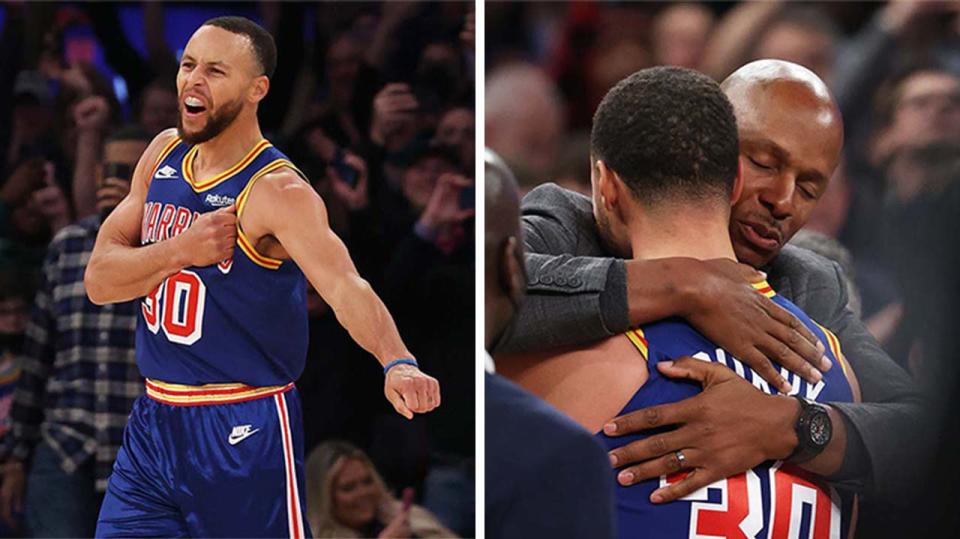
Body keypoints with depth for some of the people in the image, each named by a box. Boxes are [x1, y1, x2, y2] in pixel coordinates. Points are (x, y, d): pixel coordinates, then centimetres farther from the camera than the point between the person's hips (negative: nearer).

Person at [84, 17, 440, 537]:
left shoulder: (277, 191, -16)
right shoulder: (162, 155, 5)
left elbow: (344, 286, -31)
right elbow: (99, 279, 2)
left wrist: (397, 362, -50)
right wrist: (181, 251, -17)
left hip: (245, 434, -6)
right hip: (153, 422, 6)